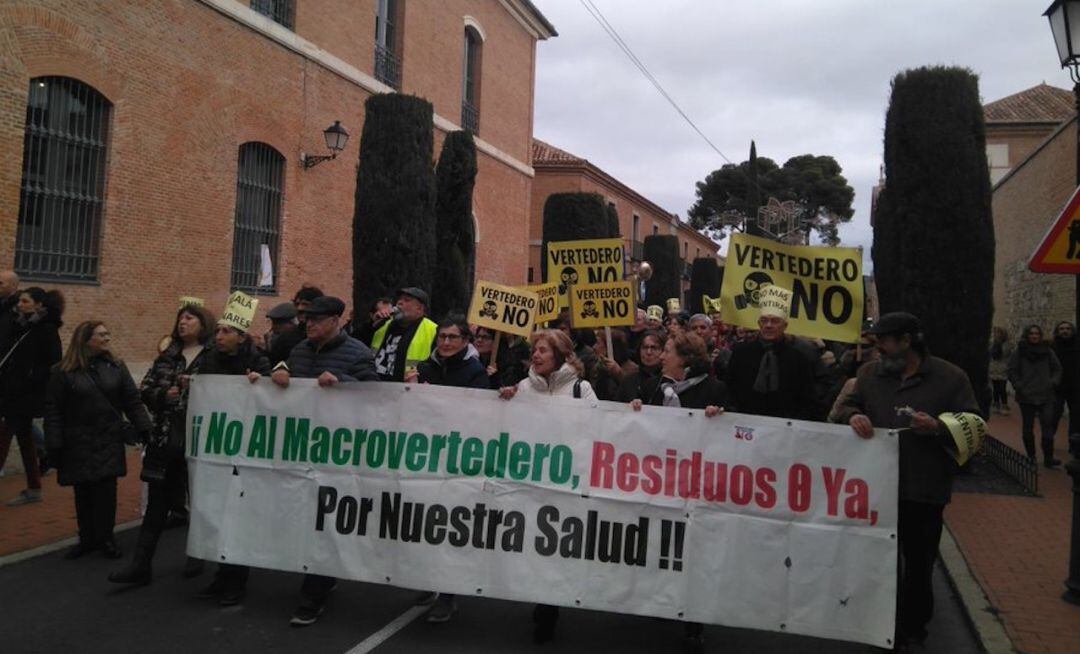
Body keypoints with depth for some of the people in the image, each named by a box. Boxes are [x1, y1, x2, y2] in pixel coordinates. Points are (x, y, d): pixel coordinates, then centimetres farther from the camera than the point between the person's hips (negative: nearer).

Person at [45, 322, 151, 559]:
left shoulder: (116, 367, 4)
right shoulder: (64, 373, -3)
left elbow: (132, 402, 4)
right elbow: (53, 411, -4)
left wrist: (144, 429, -5)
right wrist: (54, 446, -8)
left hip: (109, 443, 1)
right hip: (78, 445, -1)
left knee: (106, 491, 1)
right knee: (83, 493, 6)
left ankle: (105, 539, 13)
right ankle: (87, 539, 20)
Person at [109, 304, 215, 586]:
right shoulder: (167, 357, 12)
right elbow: (145, 389, 11)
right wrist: (164, 394, -7)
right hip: (165, 438, 4)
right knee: (157, 501, 6)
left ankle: (196, 557, 27)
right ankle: (141, 564, 10)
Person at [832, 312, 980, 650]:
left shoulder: (950, 377, -5)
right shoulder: (869, 373, 7)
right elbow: (845, 406, 9)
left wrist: (938, 428, -24)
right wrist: (852, 416, -14)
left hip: (925, 489, -3)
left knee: (918, 562, 11)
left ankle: (913, 627, 29)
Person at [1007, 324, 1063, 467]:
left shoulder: (1047, 351, 4)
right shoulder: (1019, 351, -3)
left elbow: (1057, 369, 13)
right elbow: (1012, 371, -2)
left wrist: (1053, 383, 0)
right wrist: (1019, 386, -10)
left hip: (1046, 396, 1)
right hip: (1026, 396, -1)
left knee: (1048, 426, -5)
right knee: (1028, 427, 7)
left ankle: (1048, 458, -2)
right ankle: (1031, 456, 17)